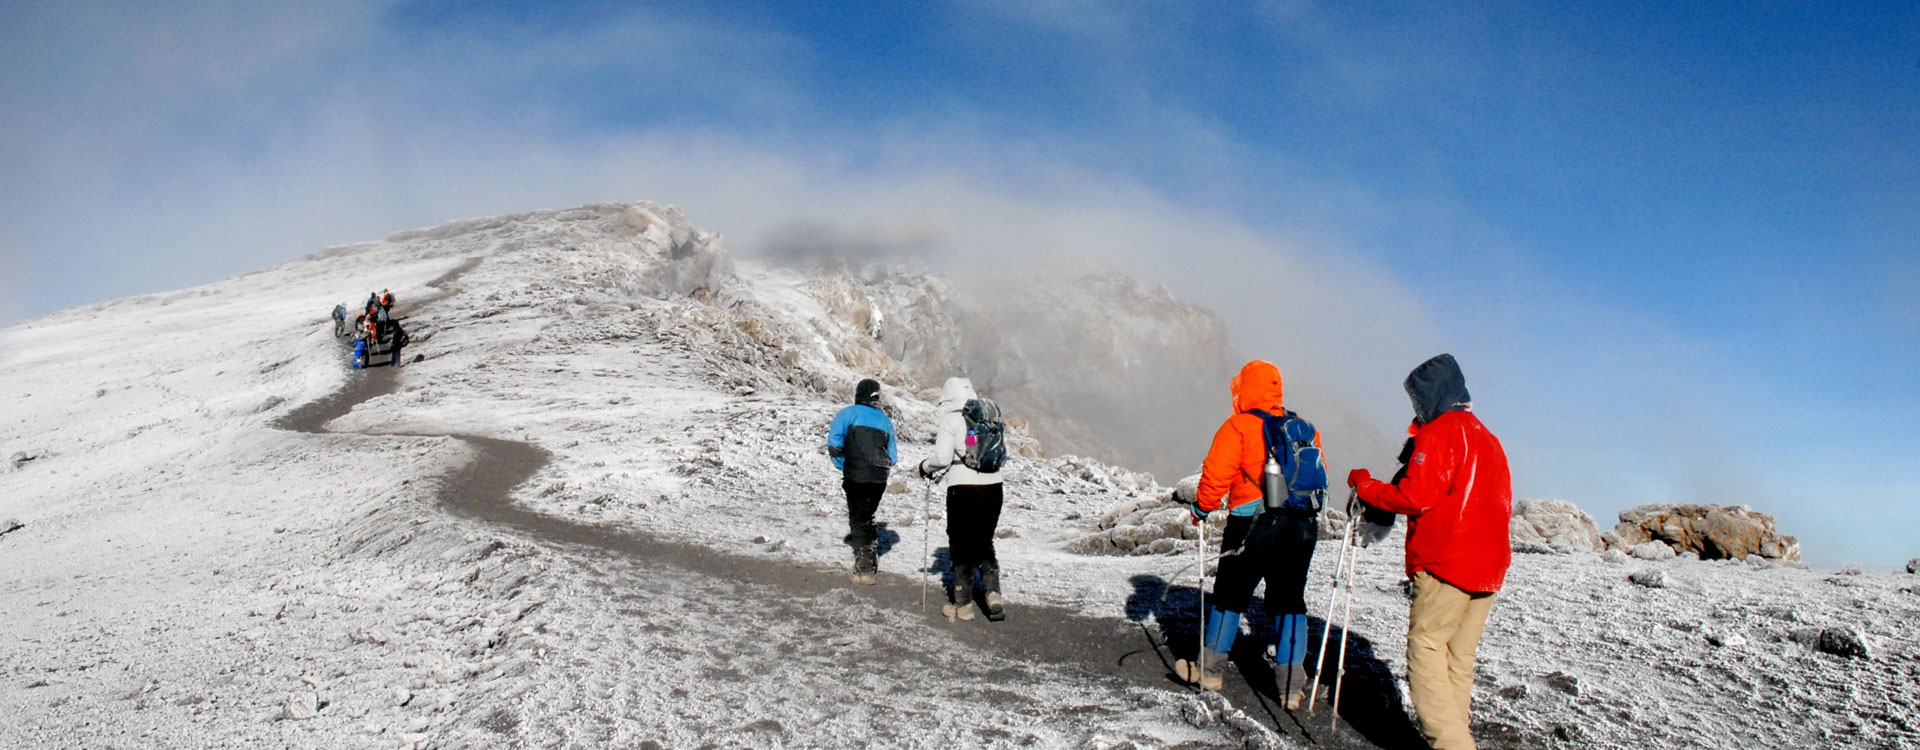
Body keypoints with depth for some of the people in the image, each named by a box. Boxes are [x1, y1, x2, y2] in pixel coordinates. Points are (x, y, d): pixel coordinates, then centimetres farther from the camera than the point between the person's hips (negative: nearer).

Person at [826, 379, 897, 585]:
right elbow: (893, 456, 13)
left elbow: (834, 444, -10)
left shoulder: (848, 414, 0)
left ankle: (864, 568, -6)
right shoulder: (884, 419, 14)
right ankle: (871, 559, 28)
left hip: (856, 476, -4)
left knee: (858, 519, 1)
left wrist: (843, 466, 2)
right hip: (880, 478, 4)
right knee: (867, 516, 22)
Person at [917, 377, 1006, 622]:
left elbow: (942, 457, -13)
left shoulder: (950, 420, -7)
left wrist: (926, 467, 9)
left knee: (960, 545, 9)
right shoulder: (988, 417, 8)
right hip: (992, 486, 5)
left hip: (963, 489, -5)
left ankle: (963, 604, 14)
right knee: (985, 542, 17)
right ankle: (993, 592, 2)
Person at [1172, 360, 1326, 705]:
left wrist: (1202, 508, 5)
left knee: (1230, 595, 10)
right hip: (1303, 527, 4)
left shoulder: (1238, 427, -6)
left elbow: (1217, 474, -10)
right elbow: (1321, 478, 15)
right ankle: (1290, 683, 9)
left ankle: (1210, 669, 20)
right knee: (1290, 602, 11)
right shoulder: (1306, 429, 11)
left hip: (1254, 523, -4)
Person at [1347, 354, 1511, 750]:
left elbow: (1414, 497, -16)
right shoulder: (1487, 438, 18)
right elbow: (1503, 505, 22)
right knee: (1460, 658, 11)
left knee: (1425, 649, -6)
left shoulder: (1438, 432, -8)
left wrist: (1365, 485, -3)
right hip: (1489, 568, 8)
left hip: (1444, 565, -8)